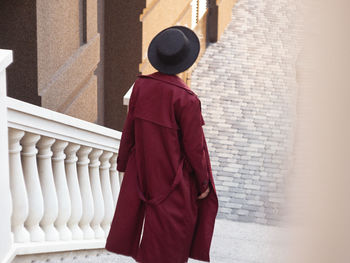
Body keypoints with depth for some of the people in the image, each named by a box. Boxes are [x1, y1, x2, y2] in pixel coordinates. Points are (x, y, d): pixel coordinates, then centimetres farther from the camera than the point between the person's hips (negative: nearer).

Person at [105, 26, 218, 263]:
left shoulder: (141, 86, -12)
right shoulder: (187, 99, -27)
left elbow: (129, 128, -1)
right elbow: (194, 146, -19)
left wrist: (123, 162, 14)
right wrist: (204, 181, -4)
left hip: (143, 169, 5)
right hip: (174, 177, -5)